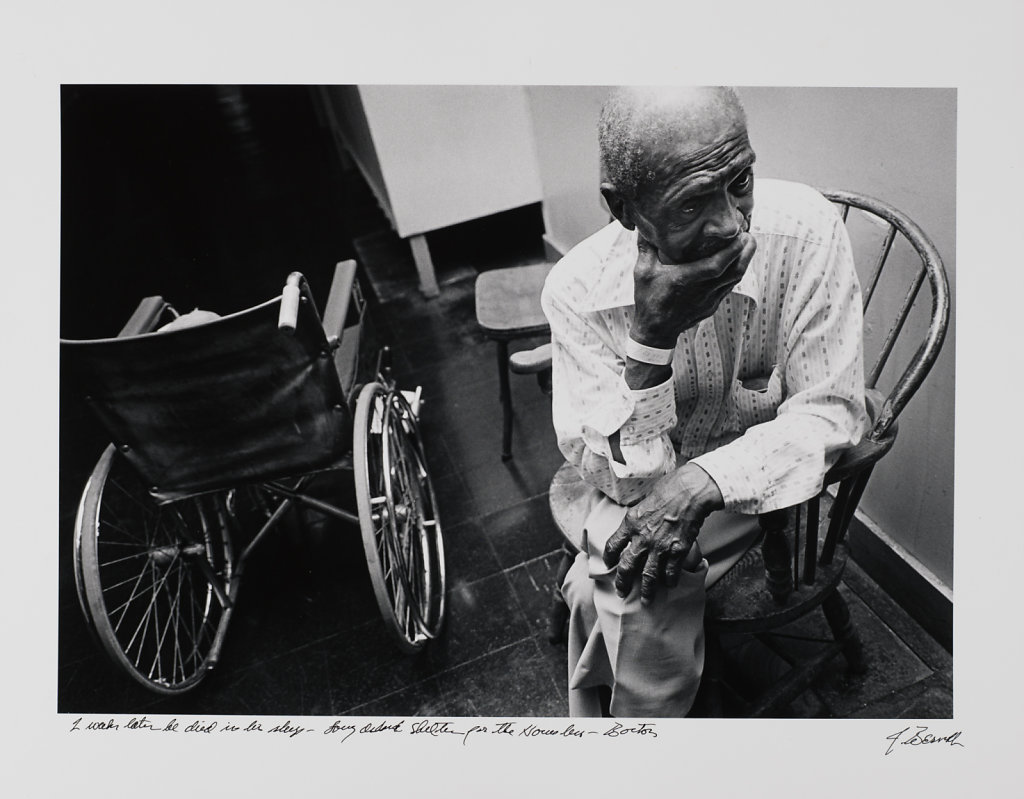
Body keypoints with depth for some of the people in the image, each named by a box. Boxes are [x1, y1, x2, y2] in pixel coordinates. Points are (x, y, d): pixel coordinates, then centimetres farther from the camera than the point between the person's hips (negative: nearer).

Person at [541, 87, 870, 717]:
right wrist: (651, 338, -37)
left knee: (629, 588, -21)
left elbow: (833, 410, -18)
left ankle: (591, 706, 12)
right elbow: (619, 477, -20)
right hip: (644, 484, 1)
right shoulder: (581, 289, -21)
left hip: (762, 478, -1)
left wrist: (703, 481, -34)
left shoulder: (804, 230, -23)